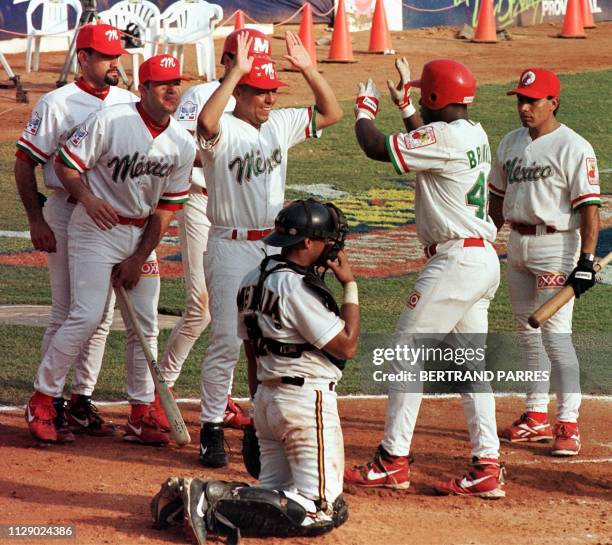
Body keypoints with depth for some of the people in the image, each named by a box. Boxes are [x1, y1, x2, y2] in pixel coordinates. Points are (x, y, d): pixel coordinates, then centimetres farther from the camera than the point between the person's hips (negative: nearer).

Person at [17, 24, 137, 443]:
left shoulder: (131, 102, 8)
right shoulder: (59, 104, -6)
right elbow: (25, 162, -6)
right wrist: (36, 220, -11)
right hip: (68, 216, -5)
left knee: (102, 317, 8)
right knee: (67, 314, -6)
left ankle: (82, 401, 18)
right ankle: (44, 403, 0)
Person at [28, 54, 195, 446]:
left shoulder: (183, 144, -1)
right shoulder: (110, 122, -16)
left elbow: (167, 208, 3)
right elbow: (65, 164, -11)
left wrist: (139, 258, -3)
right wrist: (88, 199, -28)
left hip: (142, 235, 6)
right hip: (97, 228, -6)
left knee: (146, 325, 5)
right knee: (87, 317, -15)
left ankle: (141, 415, 14)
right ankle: (43, 397, -1)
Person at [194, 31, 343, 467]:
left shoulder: (280, 124, 7)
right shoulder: (224, 131, -13)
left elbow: (331, 113, 10)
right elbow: (207, 121, -37)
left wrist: (308, 69, -3)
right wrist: (236, 70, -37)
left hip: (276, 247, 6)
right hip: (232, 248, -6)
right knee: (227, 341, -6)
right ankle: (212, 430, 3)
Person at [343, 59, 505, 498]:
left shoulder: (444, 136, -16)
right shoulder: (475, 135, 12)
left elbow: (377, 148, -15)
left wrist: (365, 110, 4)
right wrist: (406, 106, 33)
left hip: (455, 261, -10)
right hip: (484, 261, 10)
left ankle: (393, 462, 0)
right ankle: (488, 468, 7)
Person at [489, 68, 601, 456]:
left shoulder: (573, 148, -12)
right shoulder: (511, 143, 11)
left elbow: (590, 207, -15)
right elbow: (497, 197, 19)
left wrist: (586, 261, -21)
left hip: (555, 246, -8)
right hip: (518, 245, 8)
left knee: (555, 334, -11)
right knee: (528, 332, 12)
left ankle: (569, 424, -8)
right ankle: (537, 417, 21)